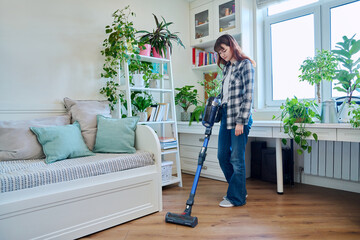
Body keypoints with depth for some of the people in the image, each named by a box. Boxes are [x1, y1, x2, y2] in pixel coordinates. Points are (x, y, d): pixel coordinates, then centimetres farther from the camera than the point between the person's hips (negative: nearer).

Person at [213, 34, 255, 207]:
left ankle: (236, 197, 15)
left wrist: (241, 121, -17)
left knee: (236, 158, -1)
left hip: (239, 117, -8)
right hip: (226, 116, 9)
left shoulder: (245, 64, -6)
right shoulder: (227, 67, 18)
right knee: (222, 156, 11)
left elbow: (248, 96, -13)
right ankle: (239, 190, 29)